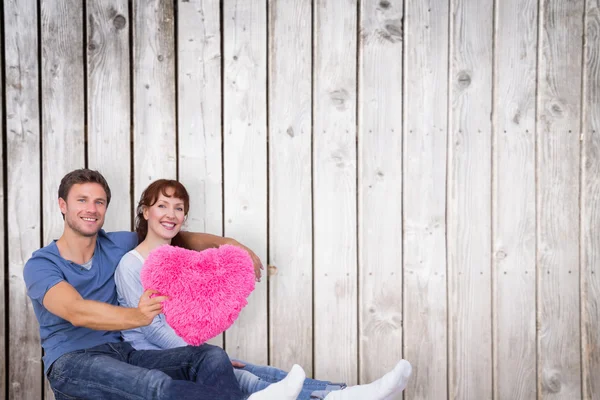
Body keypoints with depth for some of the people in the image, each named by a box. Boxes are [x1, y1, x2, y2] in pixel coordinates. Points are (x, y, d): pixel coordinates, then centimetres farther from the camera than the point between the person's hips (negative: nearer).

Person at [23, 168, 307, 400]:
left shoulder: (116, 245, 10)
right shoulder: (40, 265, -5)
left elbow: (180, 239, 18)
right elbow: (77, 312, -25)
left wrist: (226, 243, -2)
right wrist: (136, 316, -44)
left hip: (120, 353, 6)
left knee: (212, 357, -22)